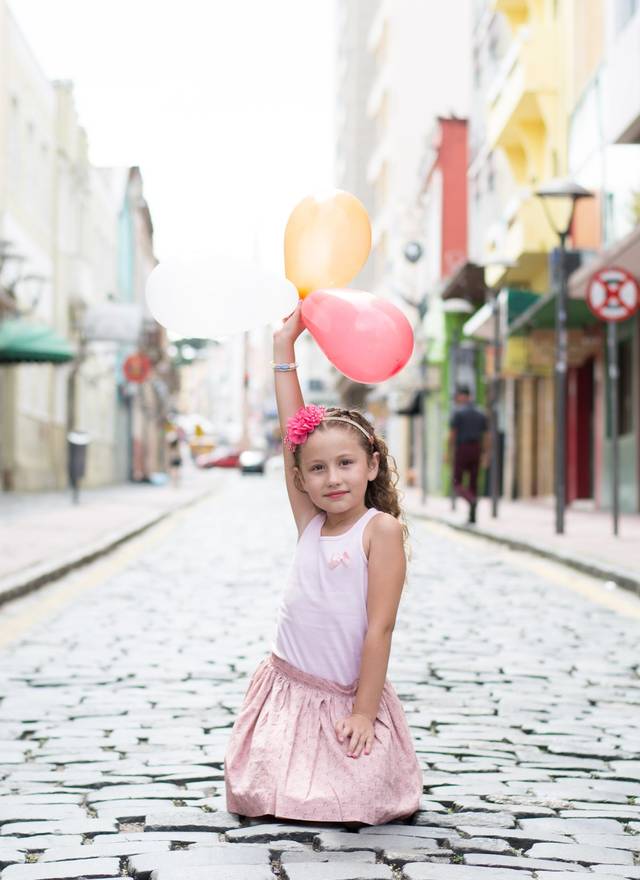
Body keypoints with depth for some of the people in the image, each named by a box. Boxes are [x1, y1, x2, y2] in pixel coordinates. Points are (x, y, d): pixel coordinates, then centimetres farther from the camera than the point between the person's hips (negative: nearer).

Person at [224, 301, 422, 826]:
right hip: (287, 687, 4)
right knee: (258, 797, -7)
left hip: (349, 698, -4)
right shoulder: (309, 523, 4)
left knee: (360, 802, -15)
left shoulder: (381, 530, -11)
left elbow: (380, 626, -13)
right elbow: (293, 433, 2)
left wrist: (364, 710, -15)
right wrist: (284, 348, 2)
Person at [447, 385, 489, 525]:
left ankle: (472, 500, -27)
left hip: (461, 450, -5)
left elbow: (452, 434, -11)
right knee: (473, 484, 10)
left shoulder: (458, 412, -8)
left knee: (458, 484, 2)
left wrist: (449, 452, -4)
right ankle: (472, 517, 6)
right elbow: (486, 436, 9)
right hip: (476, 450, 5)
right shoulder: (480, 413, 9)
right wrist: (485, 455, 13)